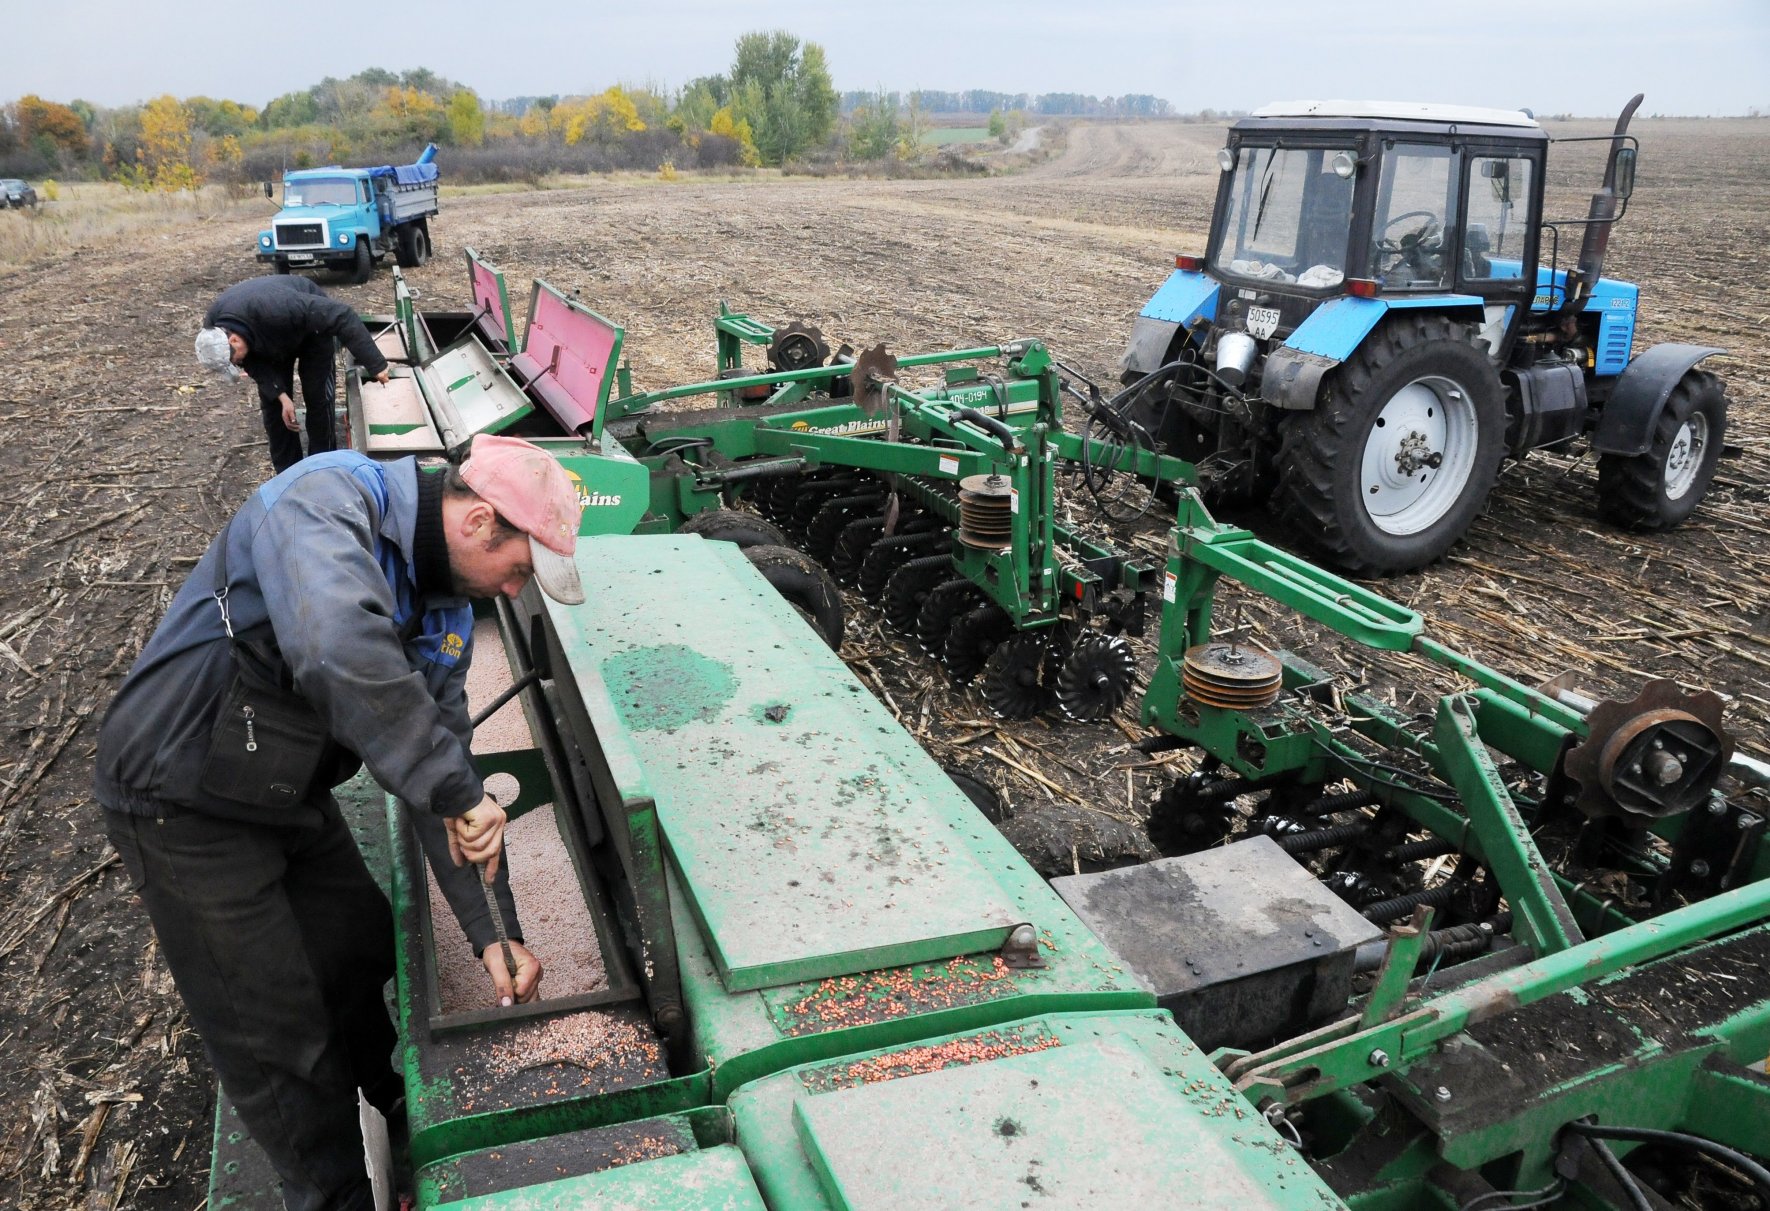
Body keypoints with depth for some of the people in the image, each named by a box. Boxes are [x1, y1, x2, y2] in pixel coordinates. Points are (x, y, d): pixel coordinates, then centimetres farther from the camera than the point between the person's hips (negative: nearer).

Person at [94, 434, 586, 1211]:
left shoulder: (445, 609, -3)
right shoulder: (325, 499, -29)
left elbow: (438, 764, -2)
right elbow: (340, 650, -50)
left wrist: (492, 932, -7)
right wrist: (456, 789, -42)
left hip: (288, 793, 8)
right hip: (184, 800, -8)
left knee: (363, 944, 22)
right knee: (276, 1033, 5)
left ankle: (390, 1094, 52)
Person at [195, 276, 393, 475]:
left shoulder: (276, 308, -46)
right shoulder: (215, 329, -27)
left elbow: (341, 316, -43)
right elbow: (253, 362, -14)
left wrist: (375, 364, -43)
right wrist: (281, 395, -28)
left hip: (313, 326, -5)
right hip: (273, 339, 5)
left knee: (317, 397, -7)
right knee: (272, 402, 0)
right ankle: (287, 473, 11)